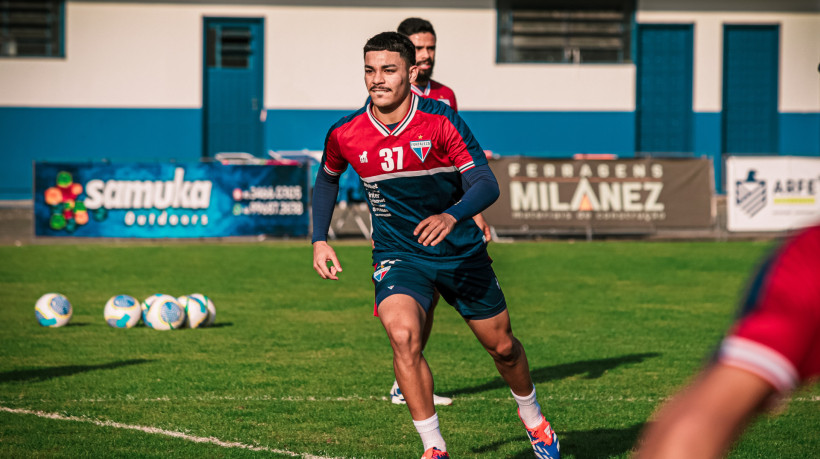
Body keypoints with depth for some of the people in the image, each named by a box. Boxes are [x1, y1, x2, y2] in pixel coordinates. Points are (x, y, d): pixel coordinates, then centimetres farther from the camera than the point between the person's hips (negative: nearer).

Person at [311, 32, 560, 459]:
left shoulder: (441, 121, -18)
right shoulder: (344, 135, -10)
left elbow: (486, 183, -24)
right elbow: (327, 179, 13)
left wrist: (452, 216, -43)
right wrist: (319, 239, 4)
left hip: (461, 253, 0)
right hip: (397, 257, 0)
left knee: (502, 346, 13)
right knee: (402, 335, -28)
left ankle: (533, 418, 45)